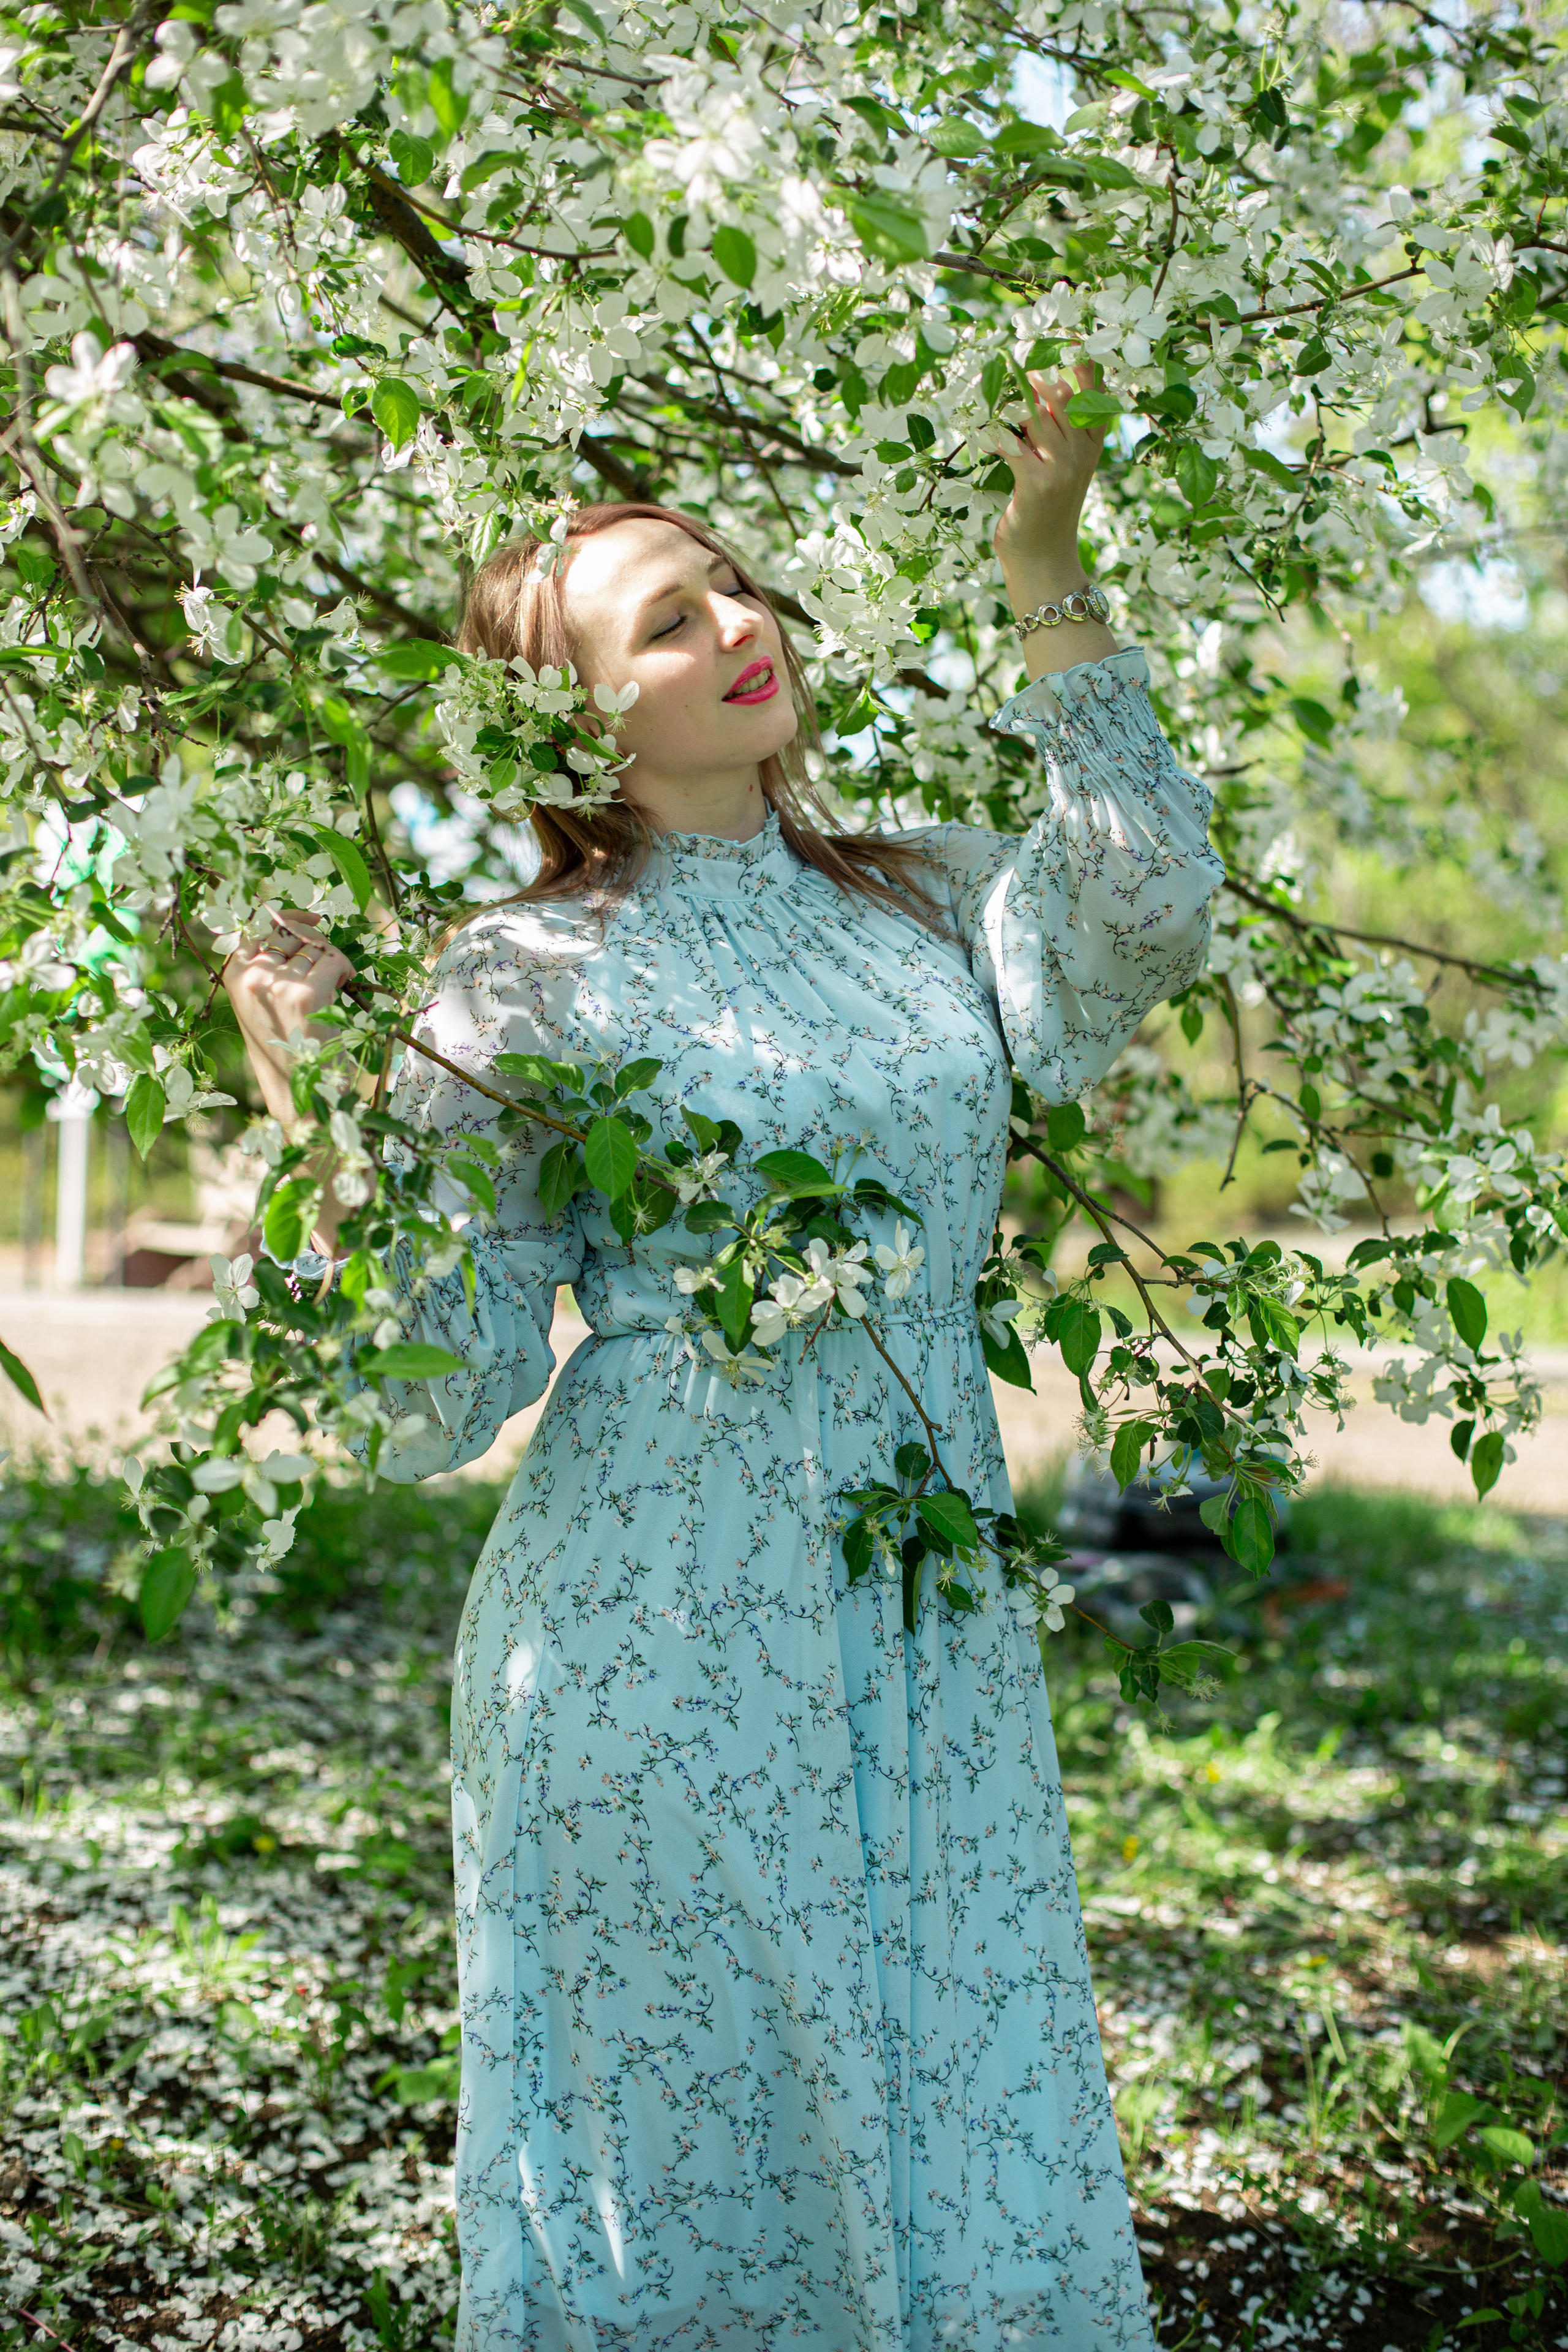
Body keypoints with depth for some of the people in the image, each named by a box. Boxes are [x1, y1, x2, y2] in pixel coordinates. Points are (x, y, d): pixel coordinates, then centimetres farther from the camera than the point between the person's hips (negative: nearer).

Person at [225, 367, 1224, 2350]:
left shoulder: (923, 903, 11)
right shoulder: (527, 977, -2)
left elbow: (1145, 919, -10)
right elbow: (446, 1400, -5)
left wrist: (1046, 587, -10)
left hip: (933, 1643, 4)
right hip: (660, 1652, -3)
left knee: (970, 2149, 9)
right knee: (692, 2159, 7)